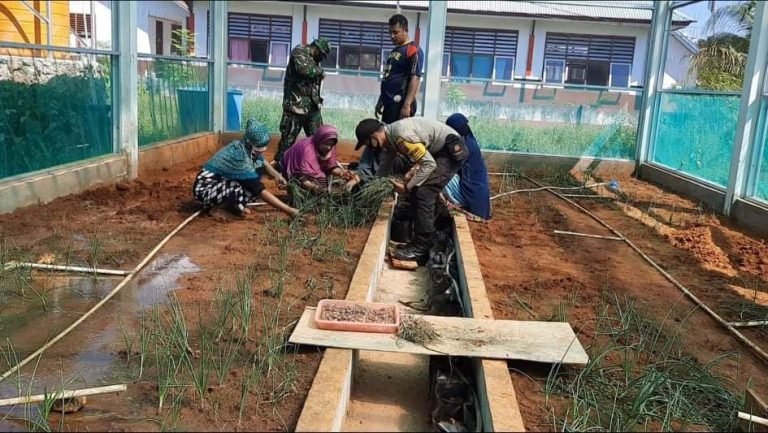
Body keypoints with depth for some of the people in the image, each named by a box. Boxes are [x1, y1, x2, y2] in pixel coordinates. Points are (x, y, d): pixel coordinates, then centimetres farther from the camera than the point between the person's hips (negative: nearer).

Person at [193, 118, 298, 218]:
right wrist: (288, 210, -30)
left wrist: (276, 175, -5)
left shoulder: (248, 148, -9)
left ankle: (231, 204, -2)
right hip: (205, 188, -8)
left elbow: (263, 163, 14)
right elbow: (258, 189, -30)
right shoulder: (239, 154, -31)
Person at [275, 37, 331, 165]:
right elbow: (304, 69, -27)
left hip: (312, 105, 8)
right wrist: (319, 70, -11)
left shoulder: (314, 59, 17)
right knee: (288, 138, -1)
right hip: (296, 105, -8)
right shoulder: (299, 52, -9)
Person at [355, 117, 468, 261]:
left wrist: (407, 187, -20)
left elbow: (429, 164, -25)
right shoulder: (389, 138, 4)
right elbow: (384, 169, 22)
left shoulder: (401, 135, -27)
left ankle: (420, 248, -10)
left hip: (453, 150, -10)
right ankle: (423, 240, 16)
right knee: (418, 191, 9)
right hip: (439, 151, 10)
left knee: (423, 193, -16)